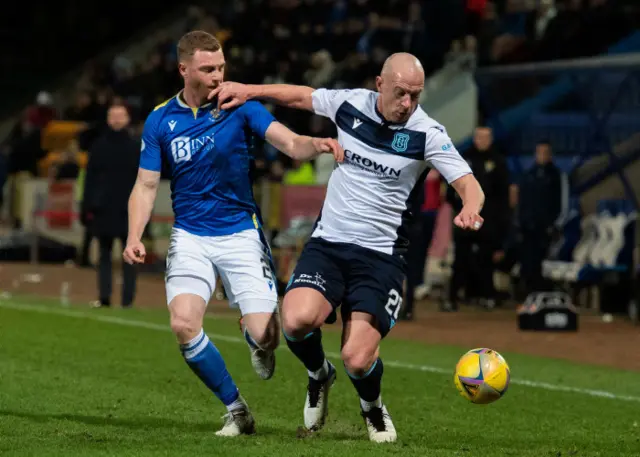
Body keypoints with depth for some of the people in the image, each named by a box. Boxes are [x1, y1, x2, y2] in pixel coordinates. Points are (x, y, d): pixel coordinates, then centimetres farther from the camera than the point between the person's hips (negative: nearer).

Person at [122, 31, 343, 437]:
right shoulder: (160, 121, 1)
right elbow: (146, 185, 4)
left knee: (265, 335, -13)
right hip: (191, 238, 1)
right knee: (184, 324, -21)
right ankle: (237, 411, -3)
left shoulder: (240, 107, -4)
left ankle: (257, 343, 29)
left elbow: (290, 144, -14)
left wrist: (317, 144, -37)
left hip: (241, 234, -1)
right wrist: (135, 237, -11)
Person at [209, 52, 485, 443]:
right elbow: (301, 95, 19)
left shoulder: (427, 134, -10)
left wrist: (470, 210, -37)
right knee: (298, 320, -27)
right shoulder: (350, 104, -1)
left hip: (381, 256, -2)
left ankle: (373, 407, 21)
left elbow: (470, 186, -15)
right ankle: (319, 374, 10)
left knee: (357, 360, -17)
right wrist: (248, 90, 12)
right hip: (328, 243, 2)